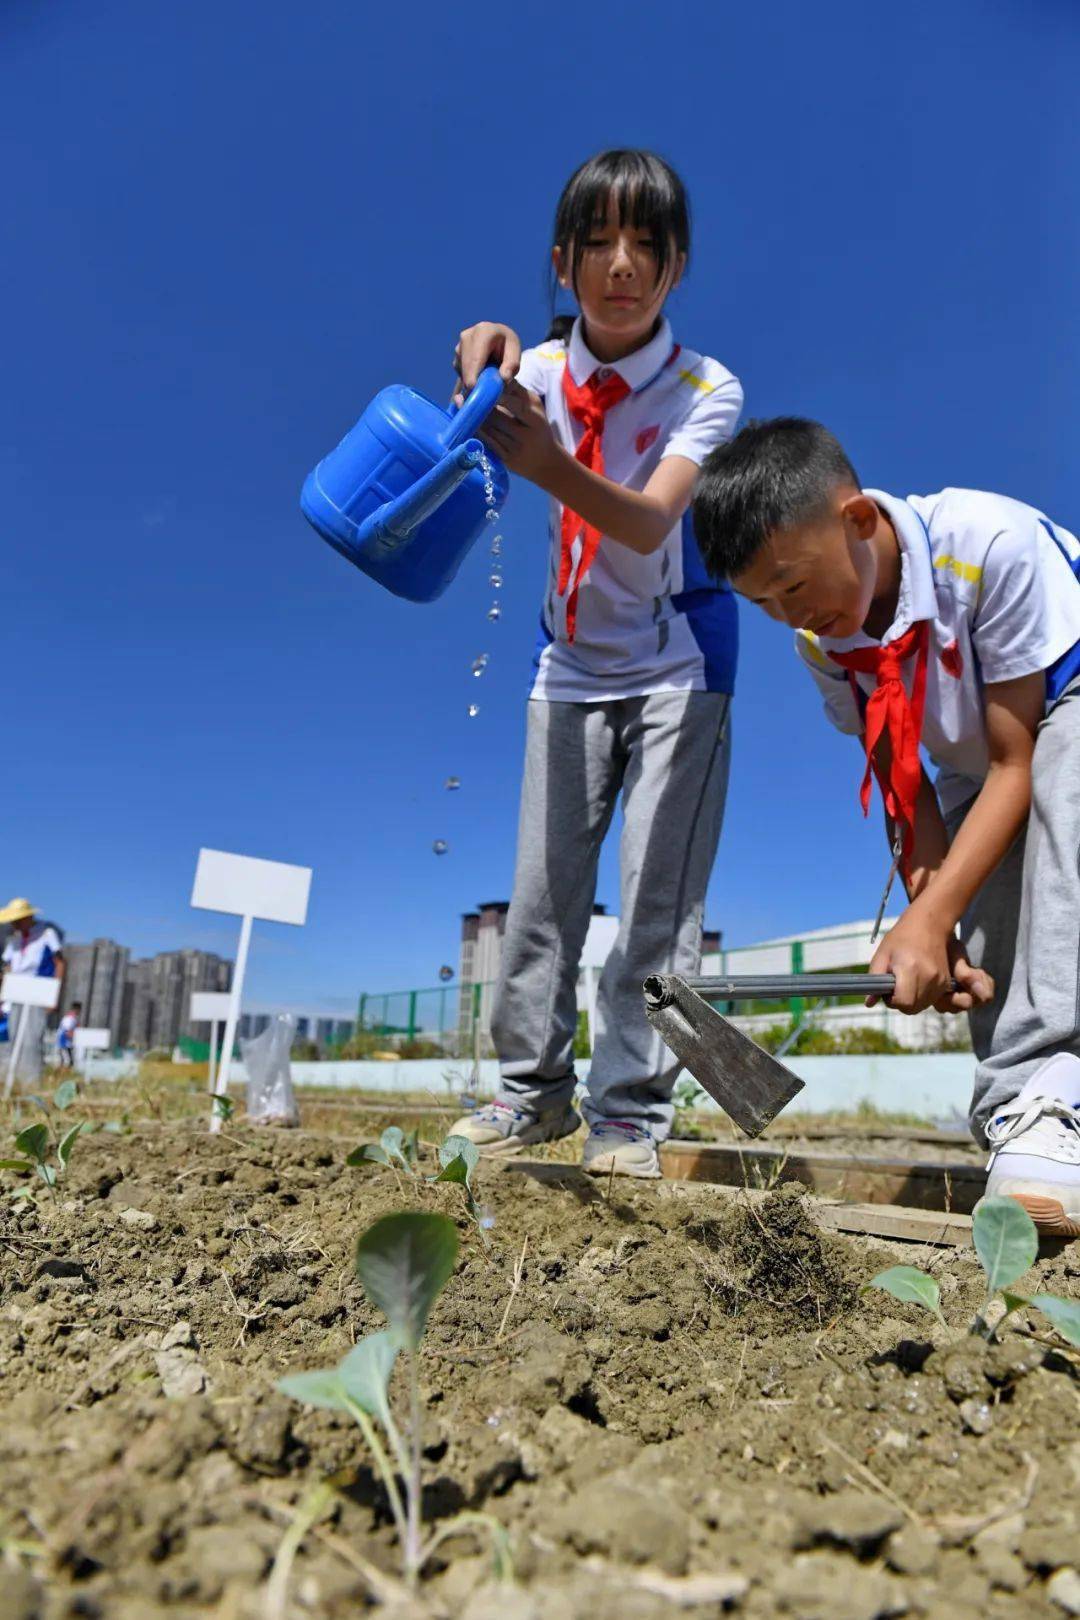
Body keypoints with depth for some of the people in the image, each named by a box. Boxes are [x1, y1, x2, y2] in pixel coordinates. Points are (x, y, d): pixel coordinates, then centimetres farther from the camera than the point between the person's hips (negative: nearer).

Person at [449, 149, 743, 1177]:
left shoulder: (707, 390, -11)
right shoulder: (544, 372, 0)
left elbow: (648, 524, -27)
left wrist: (553, 467, -44)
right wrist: (486, 358, -38)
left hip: (678, 661, -3)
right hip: (572, 661, 3)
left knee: (659, 890, -8)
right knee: (542, 885, 1)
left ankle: (631, 1105, 2)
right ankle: (533, 1085, 14)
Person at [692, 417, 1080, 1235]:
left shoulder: (993, 543, -34)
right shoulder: (821, 635, -17)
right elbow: (906, 789, -14)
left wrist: (932, 917, -38)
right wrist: (930, 923, -29)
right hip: (976, 762, 6)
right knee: (980, 944, -19)